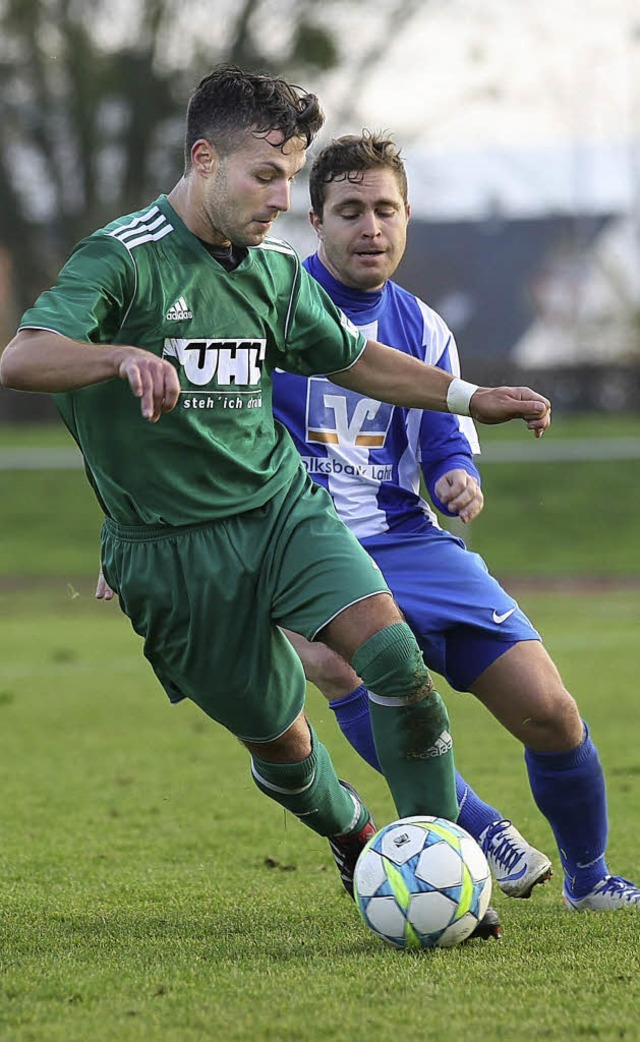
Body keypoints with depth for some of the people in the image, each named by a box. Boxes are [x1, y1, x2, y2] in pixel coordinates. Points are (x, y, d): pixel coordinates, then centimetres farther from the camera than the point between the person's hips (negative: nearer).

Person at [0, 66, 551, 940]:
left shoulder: (277, 271, 6)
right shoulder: (123, 260, -15)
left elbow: (352, 358, 25)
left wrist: (472, 399, 19)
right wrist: (124, 354, -49)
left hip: (281, 506, 4)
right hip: (172, 547, -4)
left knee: (392, 648, -20)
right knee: (278, 739, 4)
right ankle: (353, 838, 38)